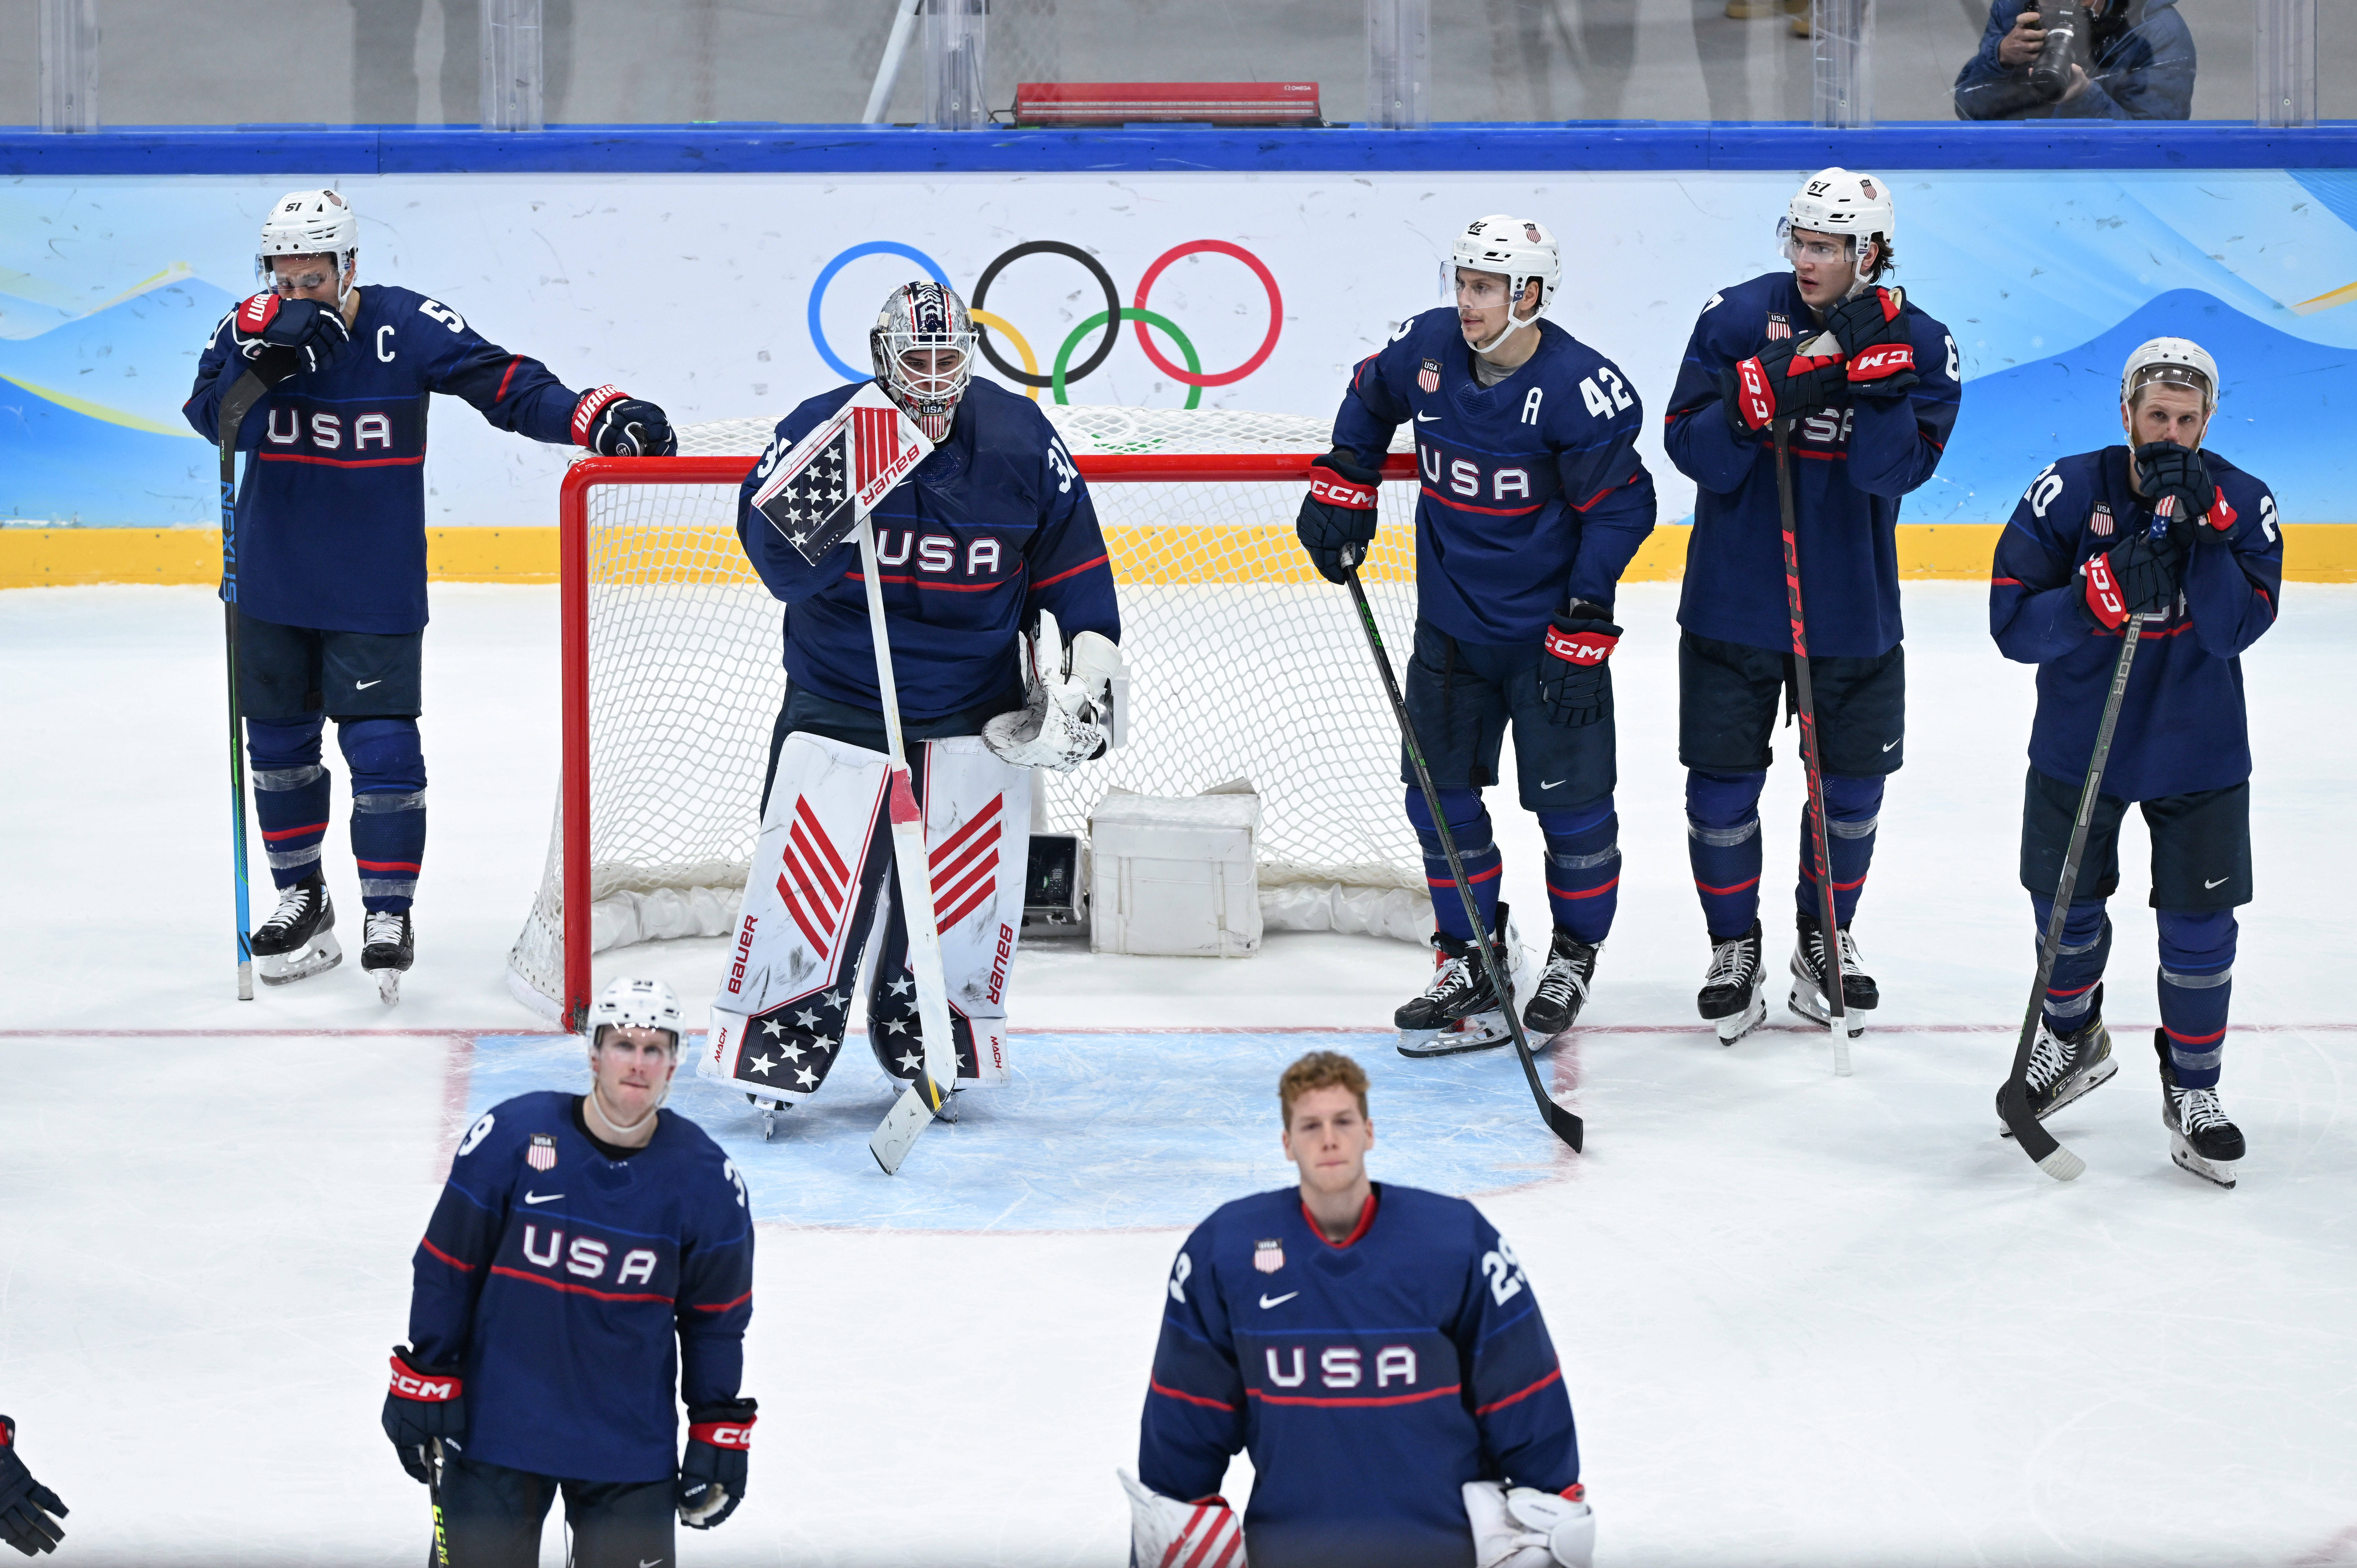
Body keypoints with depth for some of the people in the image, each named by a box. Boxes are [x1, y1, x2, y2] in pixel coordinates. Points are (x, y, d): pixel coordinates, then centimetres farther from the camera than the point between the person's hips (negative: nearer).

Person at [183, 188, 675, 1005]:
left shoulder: (407, 326, -13)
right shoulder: (250, 328, -5)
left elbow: (505, 383, -15)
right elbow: (211, 416, -18)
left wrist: (601, 417, -28)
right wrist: (260, 354, -34)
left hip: (376, 593, -4)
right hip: (271, 586, 4)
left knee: (381, 746, -7)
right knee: (278, 742, 13)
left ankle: (388, 914, 4)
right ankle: (302, 900, 29)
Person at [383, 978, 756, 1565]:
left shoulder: (704, 1177, -5)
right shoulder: (510, 1136, -11)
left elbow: (716, 1318, 6)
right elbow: (446, 1267, -2)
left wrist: (719, 1429, 5)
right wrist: (425, 1382, -1)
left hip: (632, 1442, 1)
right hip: (498, 1423, -1)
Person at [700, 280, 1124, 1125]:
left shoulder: (1020, 440, -5)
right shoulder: (817, 429, -11)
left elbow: (1072, 558, 7)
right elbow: (778, 562, -16)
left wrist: (1088, 663, 2)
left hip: (977, 708, 2)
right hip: (838, 698, -2)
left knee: (966, 885, 5)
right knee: (811, 875, -7)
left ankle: (936, 1054, 22)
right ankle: (775, 1054, 6)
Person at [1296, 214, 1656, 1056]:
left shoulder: (1581, 386, -20)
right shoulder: (1425, 348, -5)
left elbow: (1620, 508, -16)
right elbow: (1369, 398, 19)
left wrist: (1585, 628, -18)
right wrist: (1343, 483, 8)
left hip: (1549, 629, -5)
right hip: (1451, 622, 5)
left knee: (1569, 797, 1)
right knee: (1439, 790, 4)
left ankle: (1575, 954, 23)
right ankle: (1470, 964, 15)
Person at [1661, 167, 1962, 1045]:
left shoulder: (1918, 344, -6)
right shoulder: (1738, 319, -7)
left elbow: (1894, 471, -17)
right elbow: (1694, 452, -12)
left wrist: (1876, 379, -29)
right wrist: (1760, 399, -28)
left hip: (1852, 605, 1)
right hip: (1734, 599, -1)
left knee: (1853, 786, 10)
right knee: (1722, 784, 2)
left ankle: (1825, 940, 31)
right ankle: (1734, 948, 20)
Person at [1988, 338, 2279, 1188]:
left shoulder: (2243, 504, -10)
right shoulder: (2067, 492, -13)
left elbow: (2235, 630, -22)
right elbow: (2013, 623, -18)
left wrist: (2200, 528, -32)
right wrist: (2106, 593, -32)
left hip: (2199, 756, 0)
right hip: (2078, 744, 0)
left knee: (2199, 927, 0)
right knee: (2067, 908, 12)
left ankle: (2192, 1087, 18)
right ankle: (2073, 1039, 39)